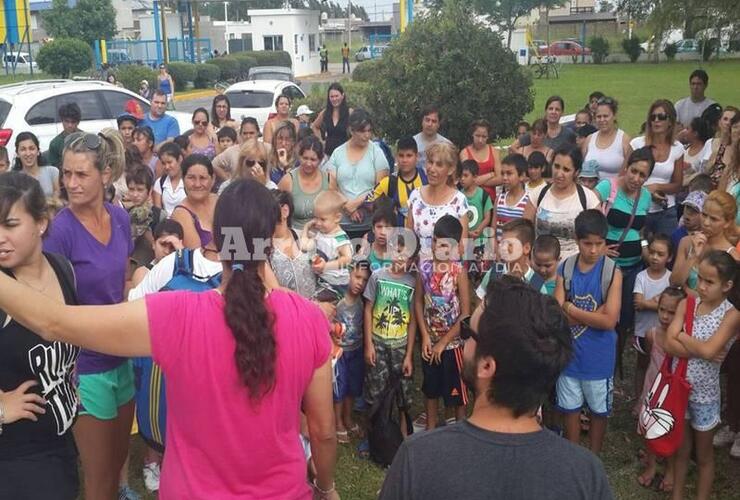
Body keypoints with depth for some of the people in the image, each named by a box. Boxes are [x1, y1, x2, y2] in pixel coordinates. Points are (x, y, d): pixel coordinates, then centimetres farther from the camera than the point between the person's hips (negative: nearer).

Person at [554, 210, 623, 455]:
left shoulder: (613, 272, -13)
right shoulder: (565, 268, -6)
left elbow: (609, 321, -20)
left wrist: (570, 308, -16)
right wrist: (595, 313, -19)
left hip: (598, 356, -2)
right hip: (569, 352, 2)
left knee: (598, 410, 16)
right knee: (570, 408, 16)